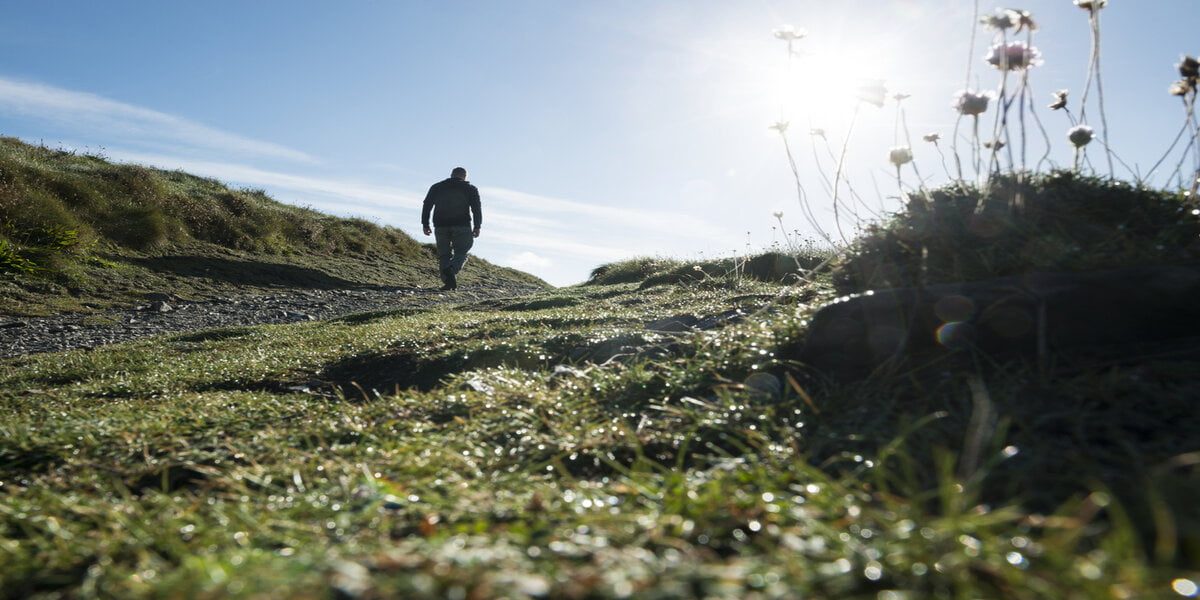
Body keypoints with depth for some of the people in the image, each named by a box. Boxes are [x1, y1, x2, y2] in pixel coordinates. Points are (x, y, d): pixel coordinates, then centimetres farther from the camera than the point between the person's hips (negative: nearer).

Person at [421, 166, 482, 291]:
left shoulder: (436, 187, 16)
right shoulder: (470, 189, 10)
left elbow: (426, 206, 11)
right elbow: (476, 209, 1)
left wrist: (425, 224, 11)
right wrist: (477, 227, 3)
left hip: (441, 226, 2)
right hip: (462, 226, -2)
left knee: (444, 254, 7)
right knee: (461, 252, 2)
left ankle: (447, 282, -6)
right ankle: (451, 269, -27)